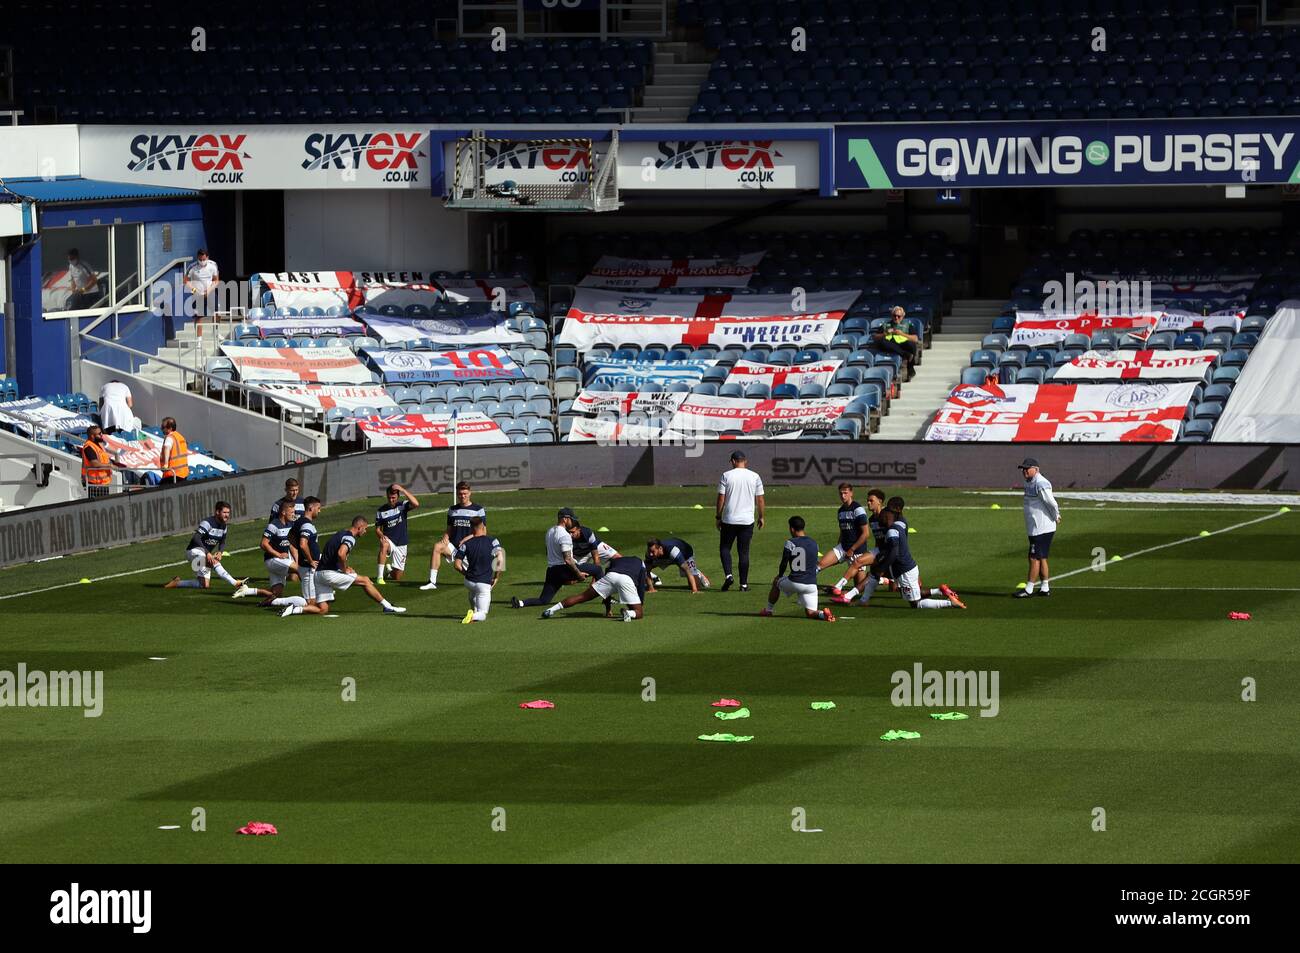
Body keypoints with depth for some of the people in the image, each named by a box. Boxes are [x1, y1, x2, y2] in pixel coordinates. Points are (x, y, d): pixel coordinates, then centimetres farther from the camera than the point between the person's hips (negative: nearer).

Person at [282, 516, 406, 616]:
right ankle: (387, 606, 8)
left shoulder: (340, 534, 21)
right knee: (365, 581, 2)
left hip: (319, 573, 9)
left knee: (322, 609, 8)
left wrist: (344, 568, 17)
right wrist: (345, 569, -11)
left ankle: (295, 609, -10)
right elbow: (341, 553, -28)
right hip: (329, 573, -9)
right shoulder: (349, 538, -10)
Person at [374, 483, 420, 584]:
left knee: (397, 578, 5)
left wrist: (403, 490, -24)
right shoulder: (381, 511, 0)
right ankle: (379, 577, -38)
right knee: (384, 545, -41)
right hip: (388, 541, -1)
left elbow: (416, 504, -23)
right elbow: (377, 529, 3)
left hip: (401, 544, 1)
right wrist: (381, 536, -21)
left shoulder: (402, 505, -3)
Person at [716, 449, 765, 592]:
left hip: (729, 520, -2)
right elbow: (760, 500, 4)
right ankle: (744, 584, 8)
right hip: (747, 520, 2)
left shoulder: (726, 476, -4)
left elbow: (721, 498, -4)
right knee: (744, 552, 8)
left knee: (724, 548, 12)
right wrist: (762, 517, 16)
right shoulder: (755, 477, 1)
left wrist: (718, 517, 6)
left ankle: (728, 574, -8)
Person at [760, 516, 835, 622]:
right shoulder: (813, 543, 6)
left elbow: (783, 564, -2)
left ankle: (769, 610, 38)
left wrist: (780, 575, 18)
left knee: (776, 582, 29)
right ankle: (822, 614, -22)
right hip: (811, 584, 3)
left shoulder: (790, 543, -8)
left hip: (794, 583, -3)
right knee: (810, 613, 10)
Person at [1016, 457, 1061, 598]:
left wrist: (1056, 517, -7)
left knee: (1035, 558, -6)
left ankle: (1028, 589, -2)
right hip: (1035, 529, 10)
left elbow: (1052, 503, -22)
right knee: (1041, 558, 15)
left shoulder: (1041, 484, -19)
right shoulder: (1030, 483, 13)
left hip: (1042, 528, -10)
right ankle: (1045, 588, 22)